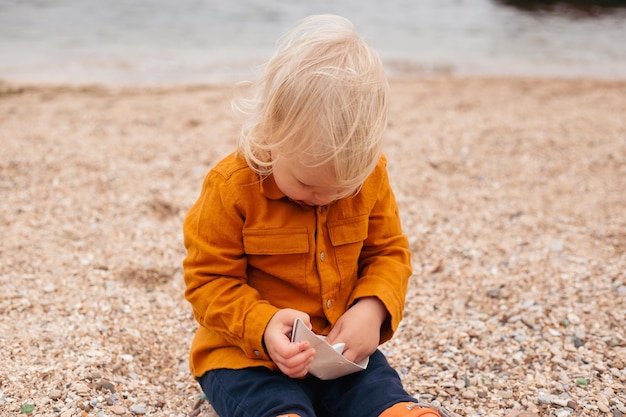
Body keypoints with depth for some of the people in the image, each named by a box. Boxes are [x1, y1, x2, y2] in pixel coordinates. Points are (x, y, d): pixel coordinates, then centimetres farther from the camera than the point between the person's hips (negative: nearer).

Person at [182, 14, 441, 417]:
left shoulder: (370, 177, -5)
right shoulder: (231, 187, -16)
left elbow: (389, 252, 7)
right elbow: (209, 280, -9)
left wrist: (373, 308, -14)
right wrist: (262, 326, -27)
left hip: (345, 350, 4)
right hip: (247, 355, -3)